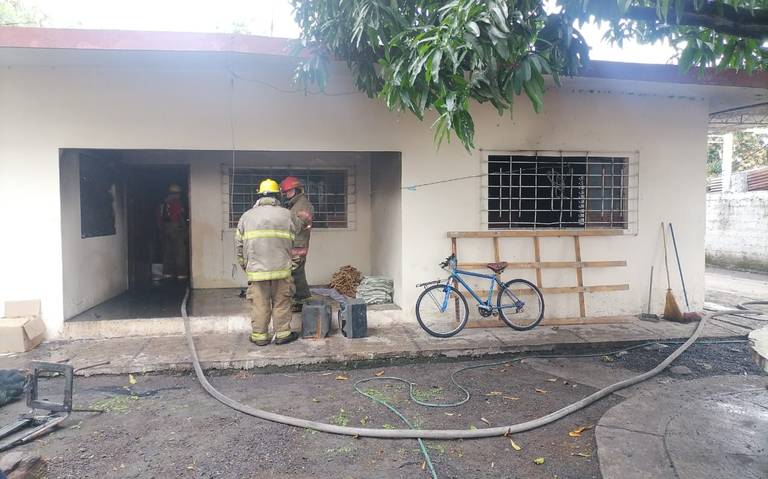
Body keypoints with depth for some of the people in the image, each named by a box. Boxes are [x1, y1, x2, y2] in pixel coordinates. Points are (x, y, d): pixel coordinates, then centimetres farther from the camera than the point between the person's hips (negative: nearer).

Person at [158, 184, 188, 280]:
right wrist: (185, 231, -6)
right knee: (180, 252, -2)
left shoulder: (163, 204, 10)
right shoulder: (177, 204, -10)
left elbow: (159, 219, 12)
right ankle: (181, 273, -3)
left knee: (167, 252, 11)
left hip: (165, 231, 7)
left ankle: (167, 273, 12)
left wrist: (161, 230, 17)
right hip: (176, 229, -7)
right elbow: (181, 218, -13)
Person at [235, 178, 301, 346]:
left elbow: (239, 245, 7)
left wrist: (244, 265, 17)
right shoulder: (286, 215, 2)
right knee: (281, 303, 9)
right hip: (281, 269, -1)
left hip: (256, 269, 1)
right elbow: (296, 235, 10)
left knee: (259, 304, 7)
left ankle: (259, 336, 14)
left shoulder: (247, 216, 5)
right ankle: (283, 334, 16)